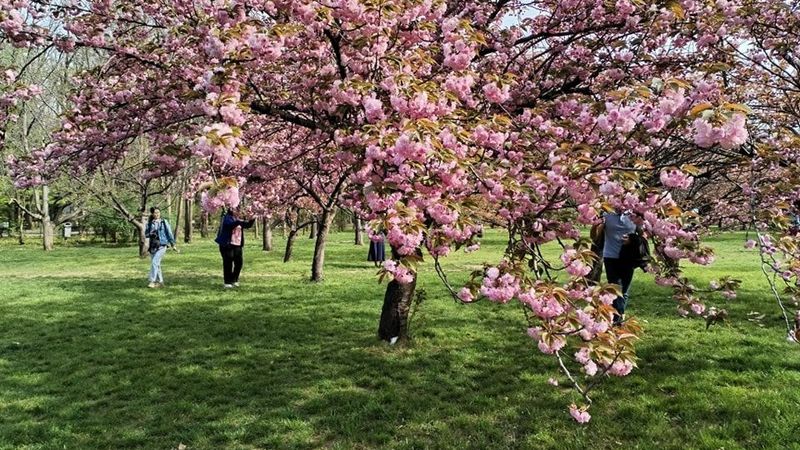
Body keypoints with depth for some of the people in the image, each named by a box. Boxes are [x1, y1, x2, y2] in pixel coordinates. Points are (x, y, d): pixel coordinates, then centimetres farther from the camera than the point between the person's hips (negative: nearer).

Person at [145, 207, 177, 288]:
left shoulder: (164, 222, 0)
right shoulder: (149, 223, 7)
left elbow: (169, 233, 5)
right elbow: (146, 234, 6)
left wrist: (173, 245, 7)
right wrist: (151, 234, -17)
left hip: (161, 246, -4)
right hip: (153, 246, 4)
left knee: (155, 262, -17)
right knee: (156, 264, 9)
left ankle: (152, 281, -14)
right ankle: (160, 281, 20)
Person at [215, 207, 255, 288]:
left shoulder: (238, 219, 15)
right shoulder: (227, 218, -6)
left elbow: (247, 225, 14)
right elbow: (231, 224, -26)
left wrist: (252, 220, -3)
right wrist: (239, 222, -41)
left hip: (237, 245, 7)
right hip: (227, 245, -7)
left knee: (239, 262, 6)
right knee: (228, 263, -5)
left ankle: (234, 280, 20)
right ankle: (227, 282, 2)